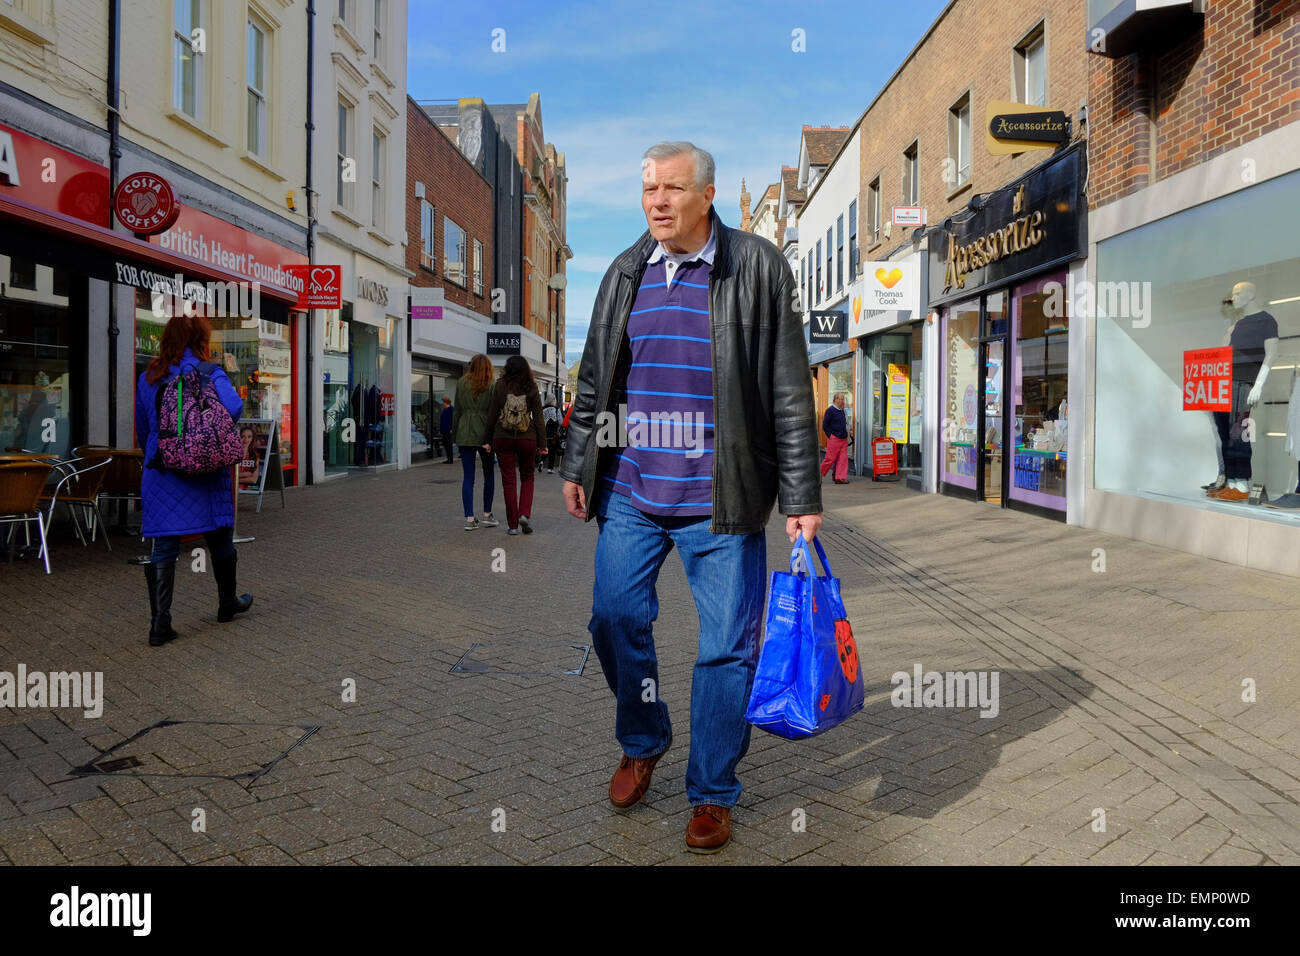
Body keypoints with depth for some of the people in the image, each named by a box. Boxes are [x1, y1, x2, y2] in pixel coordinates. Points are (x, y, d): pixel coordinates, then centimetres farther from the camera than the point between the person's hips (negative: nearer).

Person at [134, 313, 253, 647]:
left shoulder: (147, 378, 8)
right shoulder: (208, 374, -7)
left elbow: (142, 428, 15)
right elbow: (233, 407, -24)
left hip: (161, 473, 3)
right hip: (205, 471, -3)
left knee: (163, 548, 3)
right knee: (219, 540, 14)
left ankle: (159, 624, 0)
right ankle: (227, 603, 31)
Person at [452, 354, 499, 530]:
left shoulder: (461, 383, 5)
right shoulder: (491, 386, -3)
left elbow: (456, 410, 6)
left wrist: (455, 434, 12)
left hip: (465, 434, 2)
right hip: (483, 433, -2)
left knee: (468, 477, 3)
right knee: (489, 474, 13)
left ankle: (469, 519, 0)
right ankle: (487, 515, 17)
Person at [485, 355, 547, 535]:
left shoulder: (500, 387, -4)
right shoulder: (532, 389, -5)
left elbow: (492, 415, -1)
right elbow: (538, 418, -3)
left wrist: (489, 439, 9)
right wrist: (542, 444, 2)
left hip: (502, 439, 0)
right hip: (527, 439, 0)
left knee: (509, 481, 6)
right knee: (527, 477, 18)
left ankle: (513, 525, 8)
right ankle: (525, 514, -1)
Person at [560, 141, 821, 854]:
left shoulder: (758, 268, -3)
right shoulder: (625, 273, 10)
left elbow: (790, 391, -4)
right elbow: (594, 379, 17)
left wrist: (801, 497, -6)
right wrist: (577, 466, 15)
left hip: (719, 501, -4)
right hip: (629, 492, 4)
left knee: (726, 647, 4)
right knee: (615, 620, 10)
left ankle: (712, 793, 23)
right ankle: (642, 744, 38)